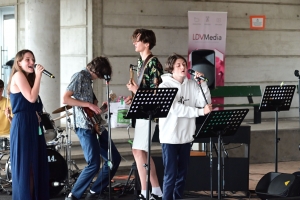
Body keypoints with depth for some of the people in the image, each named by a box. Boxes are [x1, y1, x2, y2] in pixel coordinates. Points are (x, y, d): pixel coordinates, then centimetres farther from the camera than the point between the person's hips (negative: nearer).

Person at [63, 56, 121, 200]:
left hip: (96, 126, 10)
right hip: (85, 127, -10)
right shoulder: (80, 76, -8)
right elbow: (65, 99, -19)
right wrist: (89, 104, -20)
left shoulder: (88, 79, 19)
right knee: (94, 165, -14)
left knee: (114, 159, 10)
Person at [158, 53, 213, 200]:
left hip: (186, 136, 5)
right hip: (170, 137, -5)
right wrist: (200, 111, -24)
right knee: (170, 175, -4)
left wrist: (202, 84, -10)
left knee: (182, 174, 11)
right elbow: (176, 109, -19)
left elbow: (205, 103, 0)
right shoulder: (165, 86, -8)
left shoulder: (191, 85, 6)